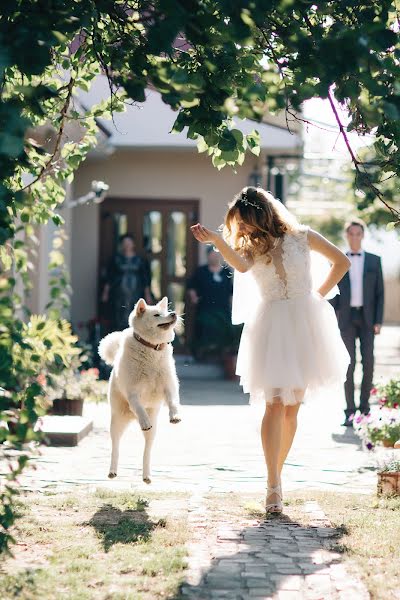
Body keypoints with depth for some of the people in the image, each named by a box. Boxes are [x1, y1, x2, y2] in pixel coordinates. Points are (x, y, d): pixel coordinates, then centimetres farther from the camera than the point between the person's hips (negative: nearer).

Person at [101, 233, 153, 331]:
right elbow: (109, 277, 4)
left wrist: (147, 294, 4)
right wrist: (106, 292, 0)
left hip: (135, 295, 1)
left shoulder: (140, 261, 7)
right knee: (119, 319, -4)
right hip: (119, 295, -1)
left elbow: (146, 279, 8)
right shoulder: (116, 259, 4)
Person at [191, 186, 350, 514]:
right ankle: (274, 486, -14)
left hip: (304, 324, 1)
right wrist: (215, 240, -34)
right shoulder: (251, 247, 6)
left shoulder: (302, 237, 4)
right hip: (271, 327, 0)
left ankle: (277, 473, 18)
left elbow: (342, 261, 12)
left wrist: (319, 295, 7)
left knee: (292, 407, 5)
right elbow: (241, 266, -19)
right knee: (275, 404, -12)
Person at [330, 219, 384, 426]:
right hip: (346, 318, 0)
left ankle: (364, 407, 10)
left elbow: (379, 292, 5)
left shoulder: (374, 261, 7)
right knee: (349, 365, -4)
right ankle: (349, 411, -1)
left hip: (367, 318, 0)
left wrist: (378, 321, -4)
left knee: (368, 364, -3)